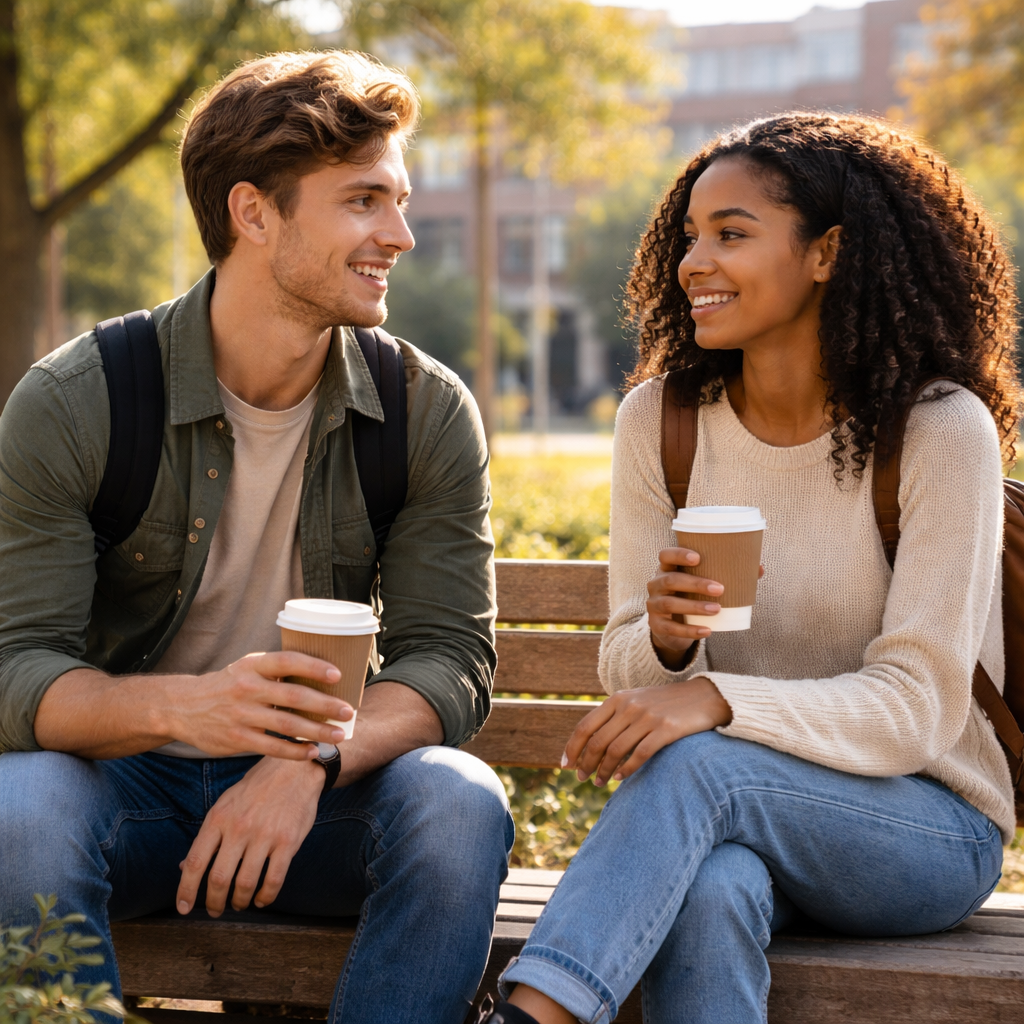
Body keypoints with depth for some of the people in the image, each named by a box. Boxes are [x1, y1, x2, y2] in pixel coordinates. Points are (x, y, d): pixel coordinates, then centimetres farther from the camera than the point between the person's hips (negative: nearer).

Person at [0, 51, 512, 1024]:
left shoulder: (429, 412, -4)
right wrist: (177, 705, -38)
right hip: (126, 777, -1)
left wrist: (310, 760, -31)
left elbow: (449, 660, -9)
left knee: (458, 805, -29)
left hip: (321, 790, 2)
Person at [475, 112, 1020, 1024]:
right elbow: (627, 669, 3)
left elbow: (916, 707, -17)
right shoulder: (660, 423, 0)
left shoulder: (940, 431, -13)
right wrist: (664, 639, -23)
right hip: (732, 825, 3)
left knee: (695, 762, -34)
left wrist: (716, 701, -33)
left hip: (929, 828, -2)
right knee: (709, 893, -36)